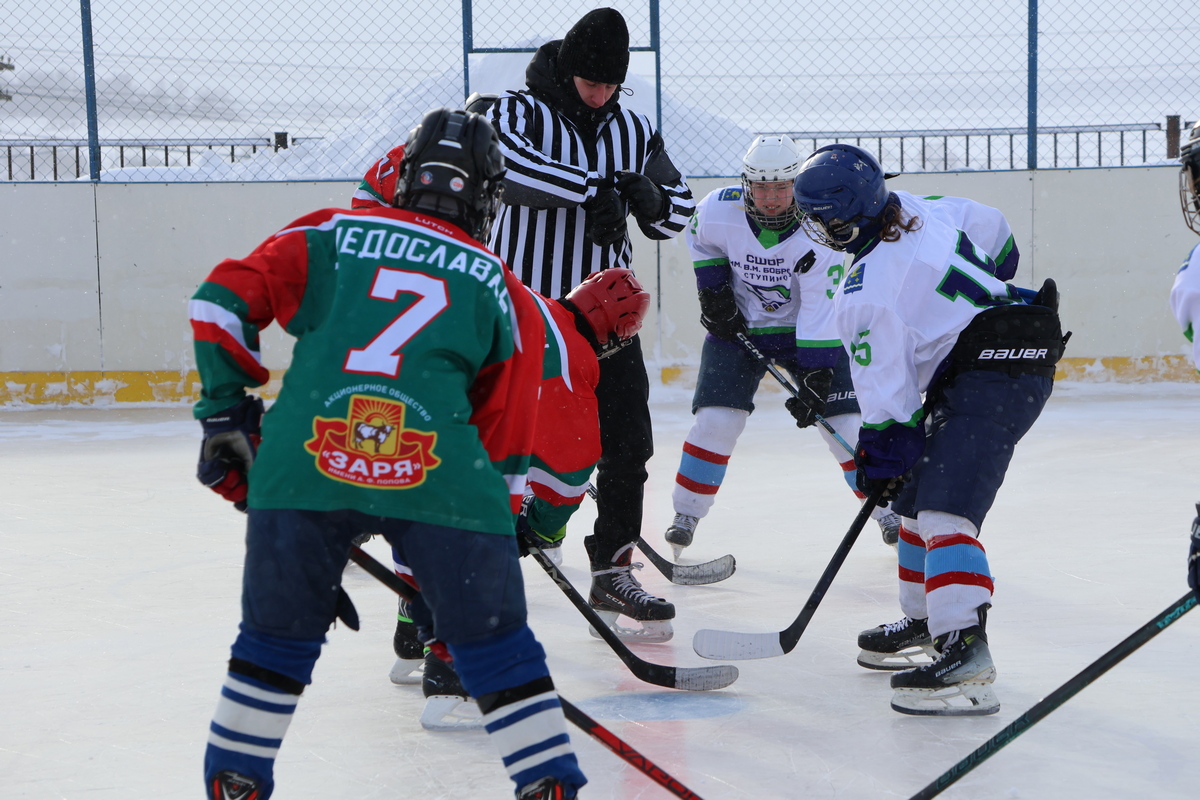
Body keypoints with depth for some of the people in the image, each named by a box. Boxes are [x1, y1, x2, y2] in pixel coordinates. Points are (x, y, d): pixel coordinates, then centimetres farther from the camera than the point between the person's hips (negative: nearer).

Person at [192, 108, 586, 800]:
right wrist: (483, 548, 29)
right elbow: (506, 440, 22)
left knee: (278, 637, 20)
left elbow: (224, 301, 14)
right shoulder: (503, 291, 21)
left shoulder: (331, 232, 20)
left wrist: (225, 412, 23)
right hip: (438, 475, -1)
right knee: (495, 640, 13)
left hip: (302, 460, 1)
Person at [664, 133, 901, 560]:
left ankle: (888, 511, 11)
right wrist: (712, 288, -5)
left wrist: (816, 378, -30)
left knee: (845, 423, -5)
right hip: (737, 324, 1)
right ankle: (685, 515, 4)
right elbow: (701, 241, 6)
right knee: (716, 420, -12)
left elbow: (821, 311, -26)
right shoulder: (718, 209, -21)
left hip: (807, 329, -1)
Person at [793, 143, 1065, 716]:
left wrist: (878, 461, 1)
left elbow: (887, 393, -13)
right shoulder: (917, 212, 6)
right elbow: (990, 227, 24)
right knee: (918, 493, 19)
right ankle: (925, 622, 30)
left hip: (991, 373, -10)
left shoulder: (864, 294, -16)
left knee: (944, 507, -21)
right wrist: (987, 298, 36)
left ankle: (965, 650, -34)